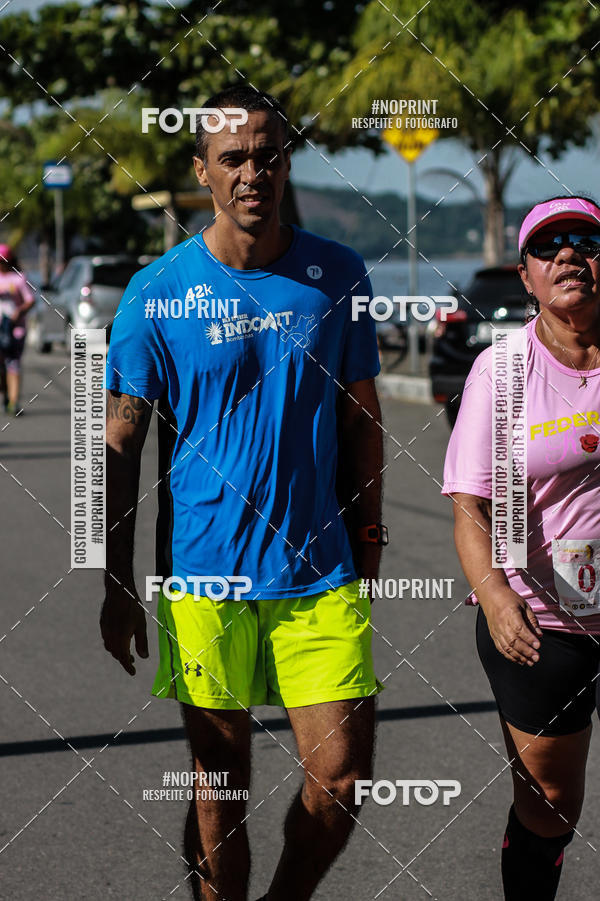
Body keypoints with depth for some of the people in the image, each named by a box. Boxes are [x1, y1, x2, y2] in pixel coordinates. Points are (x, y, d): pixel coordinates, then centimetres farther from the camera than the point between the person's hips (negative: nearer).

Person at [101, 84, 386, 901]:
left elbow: (360, 418, 11)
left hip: (322, 574, 2)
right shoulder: (156, 294, -3)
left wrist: (368, 541, 9)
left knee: (340, 781, -2)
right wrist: (118, 584, -3)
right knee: (219, 789, 6)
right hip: (204, 580, -1)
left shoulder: (337, 274, 3)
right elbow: (120, 445, 0)